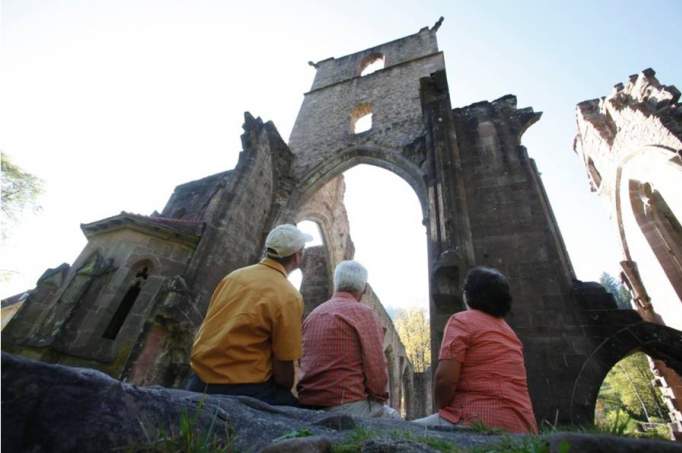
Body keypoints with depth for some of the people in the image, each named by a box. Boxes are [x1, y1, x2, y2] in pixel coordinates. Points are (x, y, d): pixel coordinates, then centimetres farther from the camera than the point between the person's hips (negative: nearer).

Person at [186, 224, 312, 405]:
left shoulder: (234, 275, 3)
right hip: (241, 387, -7)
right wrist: (286, 398, 5)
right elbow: (283, 370, -15)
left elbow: (206, 328, 13)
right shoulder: (289, 296, -17)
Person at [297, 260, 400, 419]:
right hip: (345, 404, -7)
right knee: (393, 417, 18)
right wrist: (379, 398, 6)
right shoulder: (362, 312, -11)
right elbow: (376, 366, -13)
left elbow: (304, 364, 14)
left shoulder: (312, 314, 10)